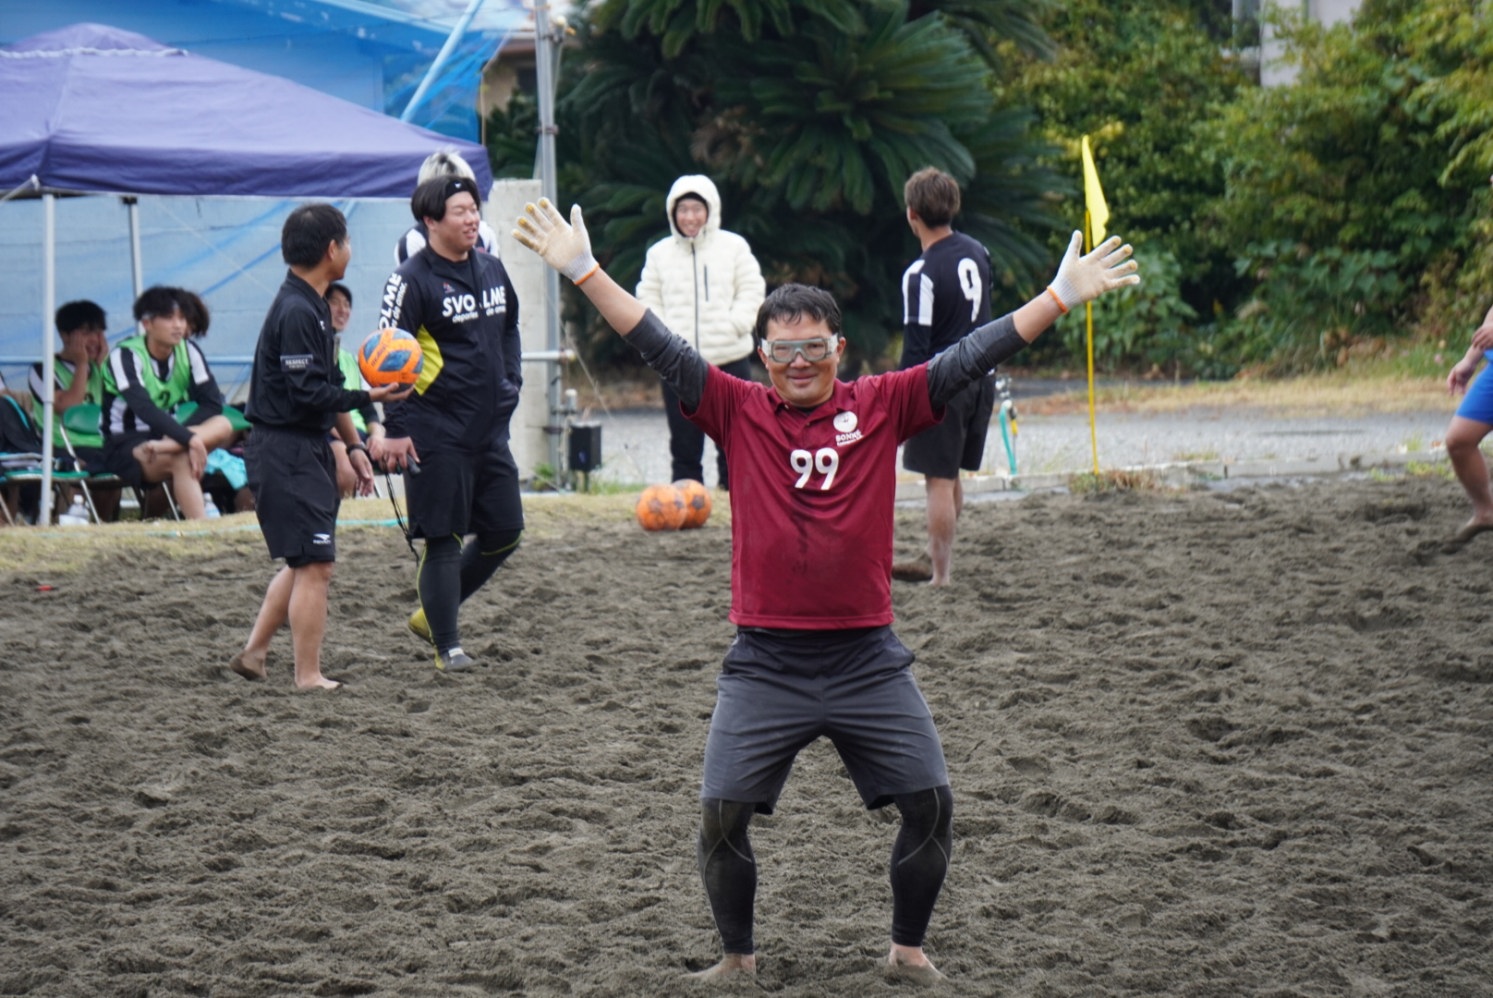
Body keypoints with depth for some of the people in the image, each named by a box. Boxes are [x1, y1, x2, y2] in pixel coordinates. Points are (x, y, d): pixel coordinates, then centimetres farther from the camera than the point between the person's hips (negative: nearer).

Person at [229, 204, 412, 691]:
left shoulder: (313, 306, 15)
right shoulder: (296, 312, -18)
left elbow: (327, 387, 21)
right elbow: (308, 395, -23)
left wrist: (353, 445, 20)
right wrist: (370, 397, -19)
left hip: (306, 451, 11)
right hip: (286, 454, -11)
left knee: (304, 563, 19)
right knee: (315, 564, -9)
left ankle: (253, 653, 25)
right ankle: (309, 677, -5)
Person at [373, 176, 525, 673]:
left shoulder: (491, 269, 11)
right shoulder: (411, 280, -10)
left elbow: (509, 330, 26)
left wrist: (511, 383, 12)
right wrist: (395, 430, -16)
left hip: (490, 427, 7)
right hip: (437, 433, -7)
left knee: (504, 532, 9)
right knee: (443, 538, -4)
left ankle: (432, 612, 26)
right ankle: (447, 645, 4)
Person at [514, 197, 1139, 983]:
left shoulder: (881, 407, 3)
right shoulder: (739, 412, 2)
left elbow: (970, 357, 1)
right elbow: (660, 349, -2)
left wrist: (1062, 296, -1)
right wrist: (582, 271, -8)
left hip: (867, 658, 1)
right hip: (765, 660, -1)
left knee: (930, 802, -3)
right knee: (721, 813, -7)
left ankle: (908, 947, 17)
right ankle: (737, 954, 15)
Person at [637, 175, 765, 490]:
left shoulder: (733, 246, 4)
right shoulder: (659, 253, 9)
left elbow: (752, 291, 4)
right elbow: (648, 300, 11)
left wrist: (734, 326, -10)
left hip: (729, 359, -1)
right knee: (684, 443, 4)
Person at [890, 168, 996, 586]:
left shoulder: (921, 274, -18)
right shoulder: (977, 252, 5)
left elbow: (915, 349, -18)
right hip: (982, 377, 8)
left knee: (938, 481, -1)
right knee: (950, 477, 19)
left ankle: (941, 577, 1)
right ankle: (933, 558, 31)